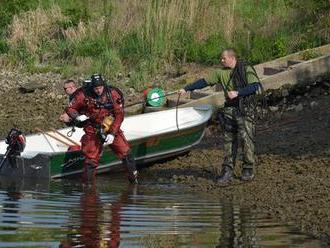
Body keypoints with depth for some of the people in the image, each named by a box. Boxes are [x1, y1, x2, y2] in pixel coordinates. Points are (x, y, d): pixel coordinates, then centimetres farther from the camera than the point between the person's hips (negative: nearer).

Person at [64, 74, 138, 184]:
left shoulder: (113, 94, -11)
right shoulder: (84, 95, -13)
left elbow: (119, 115, -8)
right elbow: (69, 108, -1)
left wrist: (112, 133, -14)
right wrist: (77, 117, -23)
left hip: (112, 129, 1)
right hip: (92, 130, -1)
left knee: (124, 152, -4)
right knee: (91, 158, -6)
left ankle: (134, 177, 12)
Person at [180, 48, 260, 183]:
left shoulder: (246, 70, -4)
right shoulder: (221, 73, 10)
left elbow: (255, 86, -12)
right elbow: (204, 81, 12)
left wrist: (238, 93, -19)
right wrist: (186, 89, 10)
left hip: (245, 109, -5)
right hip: (229, 109, 5)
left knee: (247, 139, -5)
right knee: (229, 140, 5)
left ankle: (248, 169, 5)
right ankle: (228, 170, 9)